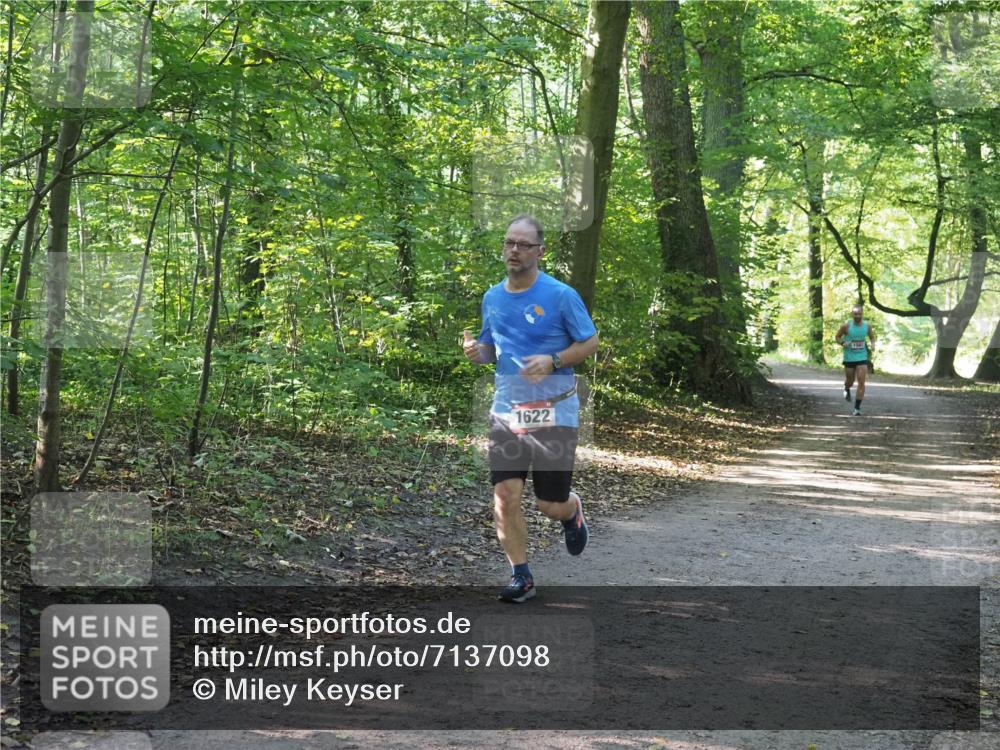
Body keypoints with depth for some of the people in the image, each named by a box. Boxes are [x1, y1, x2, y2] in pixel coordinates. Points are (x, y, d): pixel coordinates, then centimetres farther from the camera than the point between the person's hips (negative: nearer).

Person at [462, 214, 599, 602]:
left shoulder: (561, 295, -8)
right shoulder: (492, 297, 7)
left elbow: (590, 342, -3)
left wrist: (552, 362, -20)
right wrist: (477, 350, -5)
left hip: (554, 414, -4)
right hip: (506, 411, 4)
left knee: (550, 504, 2)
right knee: (505, 497, -5)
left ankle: (572, 511, 39)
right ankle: (521, 576, 9)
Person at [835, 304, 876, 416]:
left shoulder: (867, 325, -3)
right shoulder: (846, 325, -10)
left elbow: (872, 337, 14)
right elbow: (838, 336, 2)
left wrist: (872, 344, -8)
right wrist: (842, 343, -19)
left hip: (862, 357, 1)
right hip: (849, 358, -1)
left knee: (861, 382, -10)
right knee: (850, 380, 14)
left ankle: (857, 408, -5)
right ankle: (846, 390, 54)